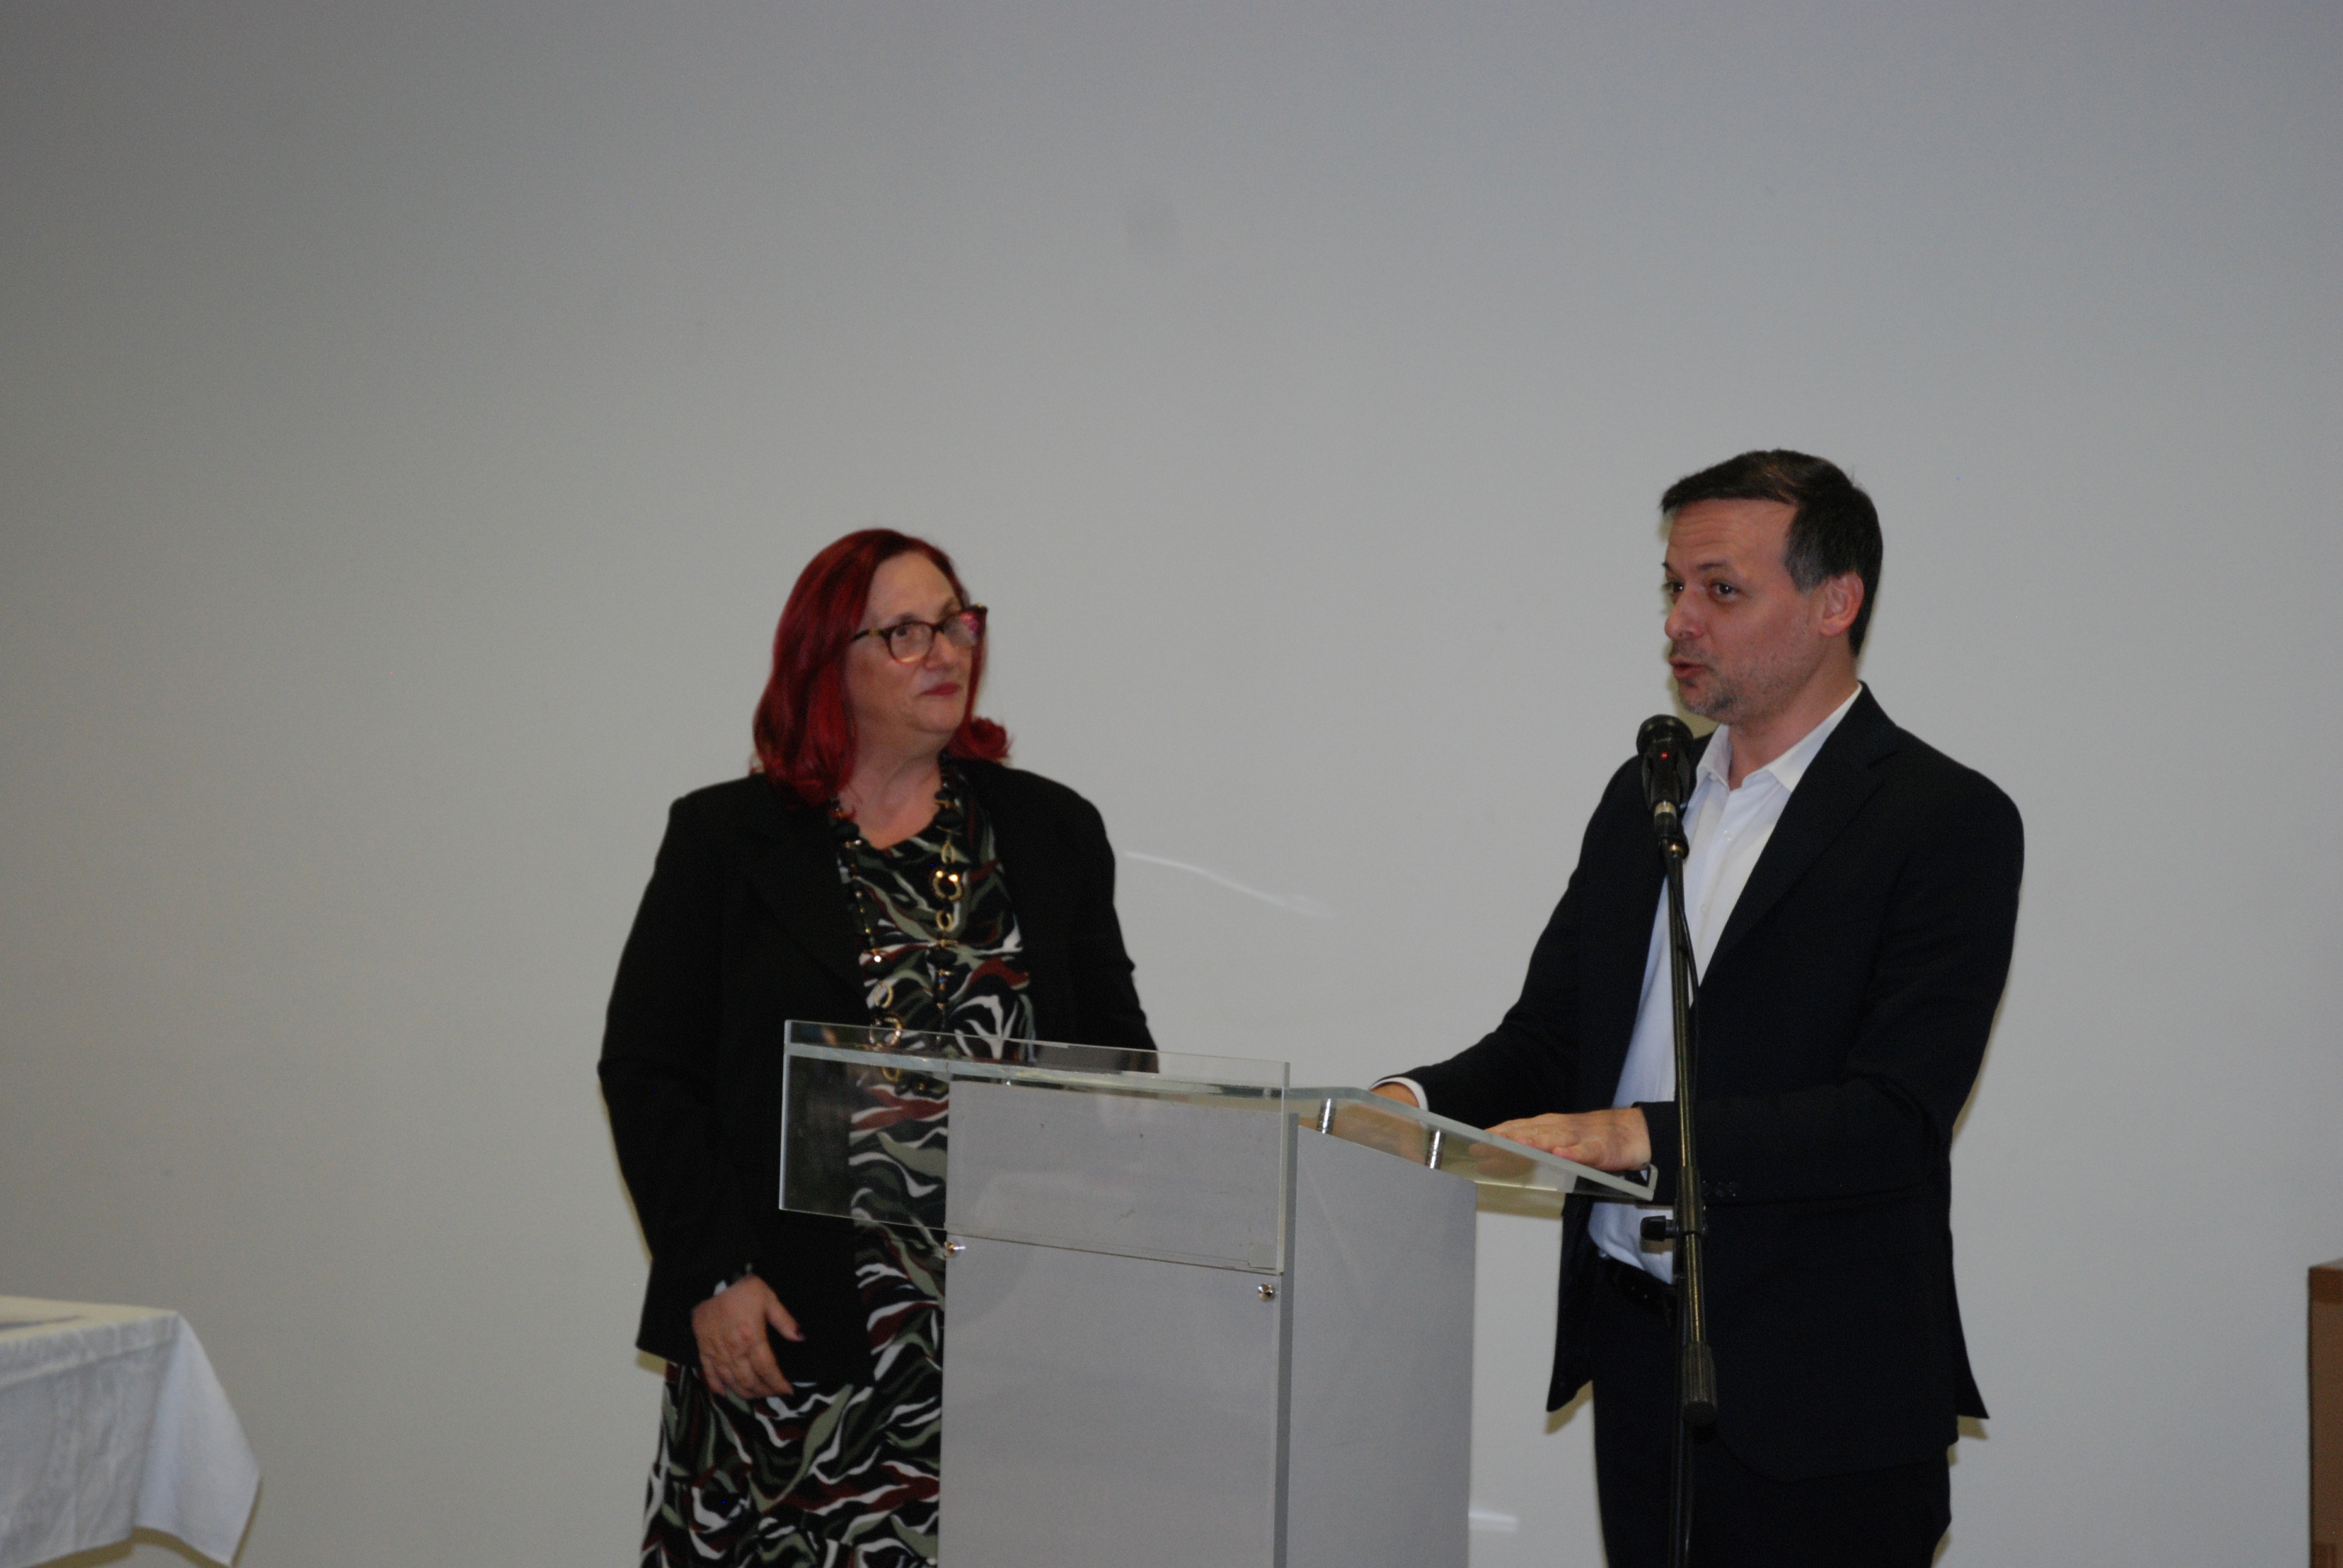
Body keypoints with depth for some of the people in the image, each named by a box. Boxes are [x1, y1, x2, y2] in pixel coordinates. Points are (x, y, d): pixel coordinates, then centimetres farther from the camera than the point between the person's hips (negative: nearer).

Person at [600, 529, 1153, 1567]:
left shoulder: (1054, 833, 12)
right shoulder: (724, 839, 5)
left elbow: (1118, 1062, 13)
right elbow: (645, 1071, 3)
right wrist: (714, 1275, -7)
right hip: (782, 1334, -1)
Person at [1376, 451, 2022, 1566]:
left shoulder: (1949, 822, -10)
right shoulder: (1647, 795, 12)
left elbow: (1895, 1116, -19)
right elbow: (1548, 1037, 13)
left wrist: (1641, 1134, -26)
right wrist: (1418, 1102, -7)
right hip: (1636, 1351, 6)